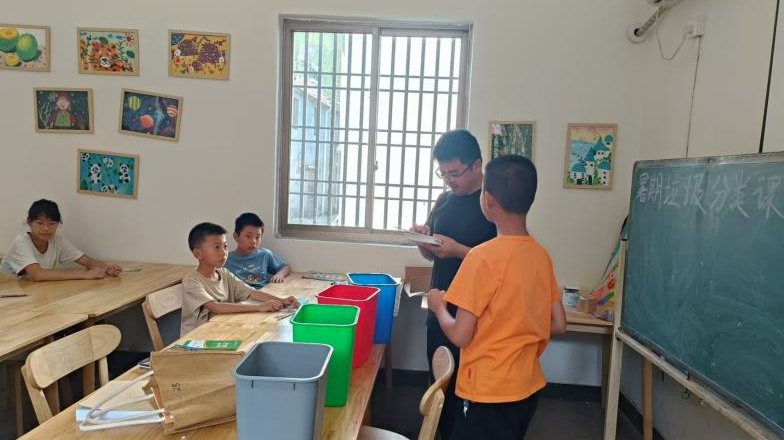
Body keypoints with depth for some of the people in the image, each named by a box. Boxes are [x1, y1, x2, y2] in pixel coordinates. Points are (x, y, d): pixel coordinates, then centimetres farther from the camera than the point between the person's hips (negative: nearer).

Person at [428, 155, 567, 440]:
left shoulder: (484, 257, -21)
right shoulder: (541, 255, 0)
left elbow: (460, 336, -19)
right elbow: (558, 325, 5)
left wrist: (438, 306, 0)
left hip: (489, 392, -7)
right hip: (528, 386, 7)